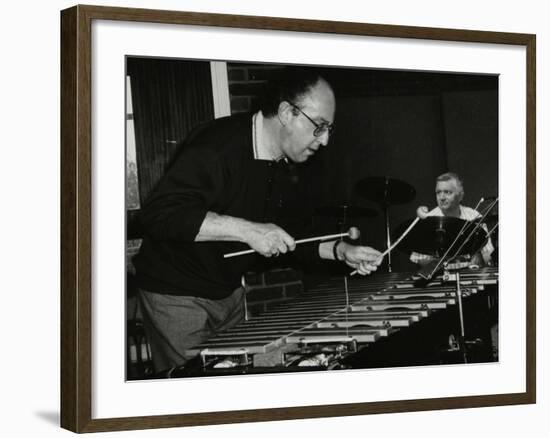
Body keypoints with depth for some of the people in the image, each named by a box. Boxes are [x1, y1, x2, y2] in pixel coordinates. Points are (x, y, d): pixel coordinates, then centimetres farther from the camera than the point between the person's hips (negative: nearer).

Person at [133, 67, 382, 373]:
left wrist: (340, 251, -7)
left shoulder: (292, 169, 3)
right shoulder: (217, 145, -24)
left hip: (229, 290, 8)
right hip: (176, 294, -8)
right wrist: (247, 230, -35)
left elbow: (292, 239, 12)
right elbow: (159, 213, -34)